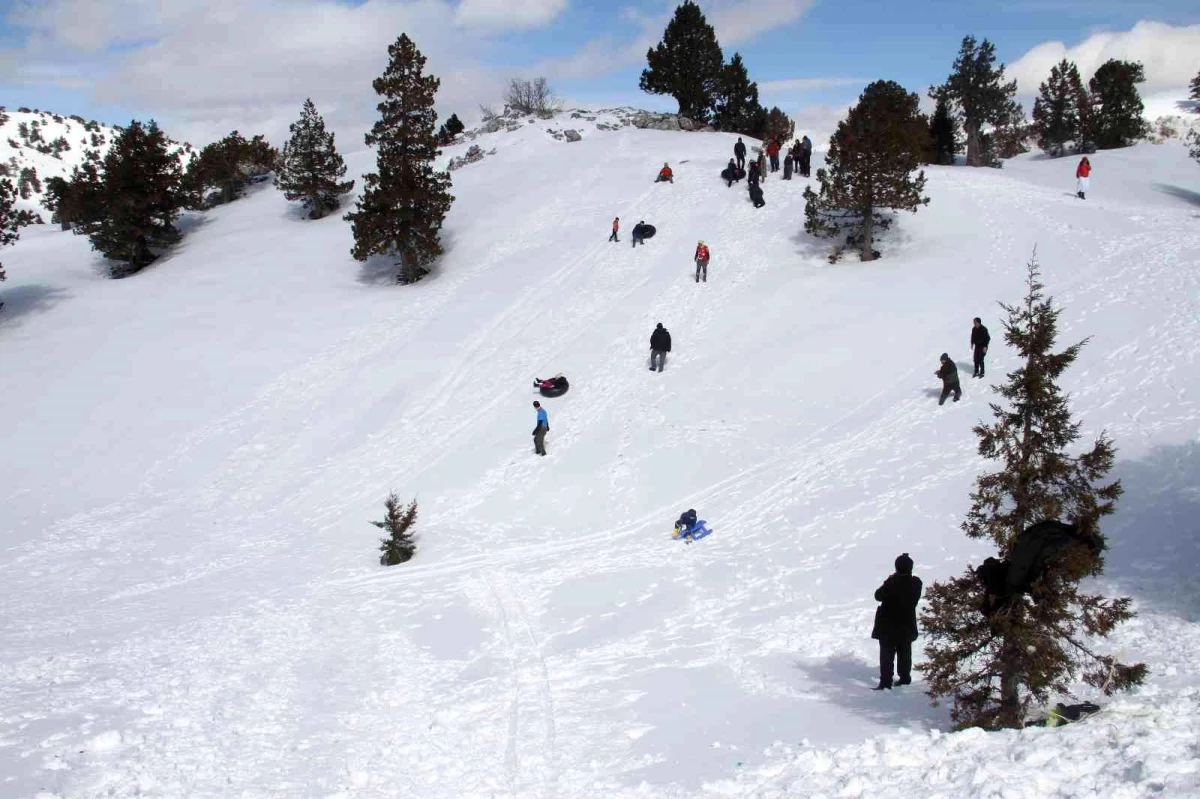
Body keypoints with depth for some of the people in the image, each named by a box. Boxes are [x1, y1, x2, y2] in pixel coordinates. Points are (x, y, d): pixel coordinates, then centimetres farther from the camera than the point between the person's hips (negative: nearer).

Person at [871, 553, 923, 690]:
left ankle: (885, 682, -4)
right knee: (904, 653, 20)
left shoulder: (892, 582, -21)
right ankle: (905, 677, 29)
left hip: (888, 626, -5)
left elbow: (878, 595, -12)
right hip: (907, 625, 5)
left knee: (887, 654, 0)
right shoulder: (916, 583, -5)